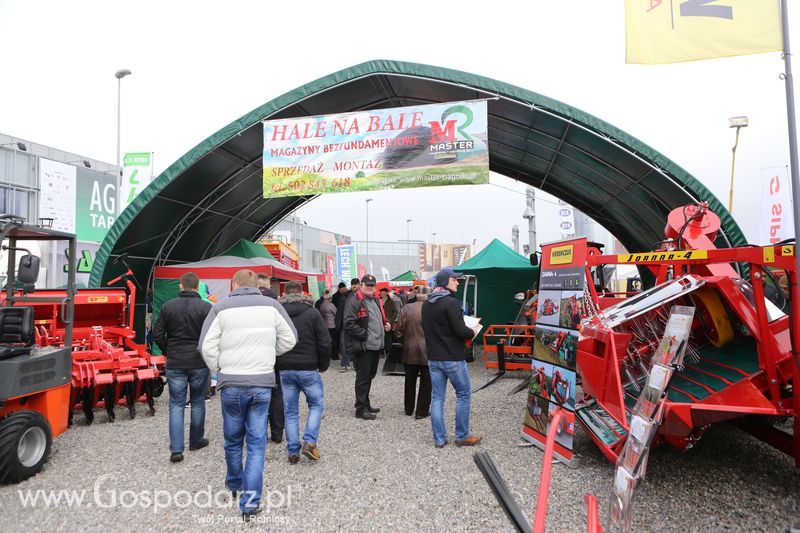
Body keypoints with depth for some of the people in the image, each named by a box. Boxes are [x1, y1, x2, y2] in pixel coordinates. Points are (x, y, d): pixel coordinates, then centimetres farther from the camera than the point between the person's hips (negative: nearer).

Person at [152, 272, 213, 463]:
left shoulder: (168, 306, -1)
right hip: (199, 362, -1)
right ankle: (196, 441, 27)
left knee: (176, 405, 8)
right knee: (198, 403, 14)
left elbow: (158, 335, 1)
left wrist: (167, 352, 16)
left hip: (175, 363, 1)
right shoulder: (206, 307, -10)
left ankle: (176, 449, 2)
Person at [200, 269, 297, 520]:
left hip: (231, 383, 0)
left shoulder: (221, 307, -5)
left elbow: (207, 346, -7)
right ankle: (250, 501, 6)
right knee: (256, 442, 8)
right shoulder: (272, 305, -1)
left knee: (233, 439, 20)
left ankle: (234, 483, 42)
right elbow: (290, 339, 4)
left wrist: (219, 370, 9)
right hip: (262, 382, 0)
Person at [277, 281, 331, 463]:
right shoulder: (312, 313, -6)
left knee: (290, 411, 11)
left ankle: (293, 452, 14)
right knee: (316, 404, 15)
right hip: (308, 369, -2)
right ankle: (310, 442, 2)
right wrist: (323, 365, 5)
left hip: (284, 370, 3)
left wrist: (276, 366, 13)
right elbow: (325, 342, -8)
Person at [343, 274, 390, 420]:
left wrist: (385, 325, 12)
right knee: (363, 378, -2)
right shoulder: (354, 301, -13)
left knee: (370, 376, 18)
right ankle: (361, 409, 8)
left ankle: (366, 404, 31)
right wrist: (365, 335, -20)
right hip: (363, 346, -9)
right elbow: (349, 324, -21)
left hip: (376, 346, 9)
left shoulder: (376, 300, 17)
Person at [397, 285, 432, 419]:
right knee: (426, 382, 8)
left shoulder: (406, 308, -3)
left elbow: (400, 329, 1)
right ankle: (422, 411, 12)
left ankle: (409, 409, 29)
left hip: (410, 350, 3)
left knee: (410, 380, 17)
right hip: (427, 351, -3)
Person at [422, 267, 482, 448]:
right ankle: (462, 436, 15)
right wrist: (472, 332, -2)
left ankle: (439, 439, 14)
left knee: (437, 398, 9)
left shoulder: (426, 304, 8)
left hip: (433, 358, 7)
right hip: (453, 358, -7)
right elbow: (460, 330, -21)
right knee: (464, 394, 9)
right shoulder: (451, 302, -17)